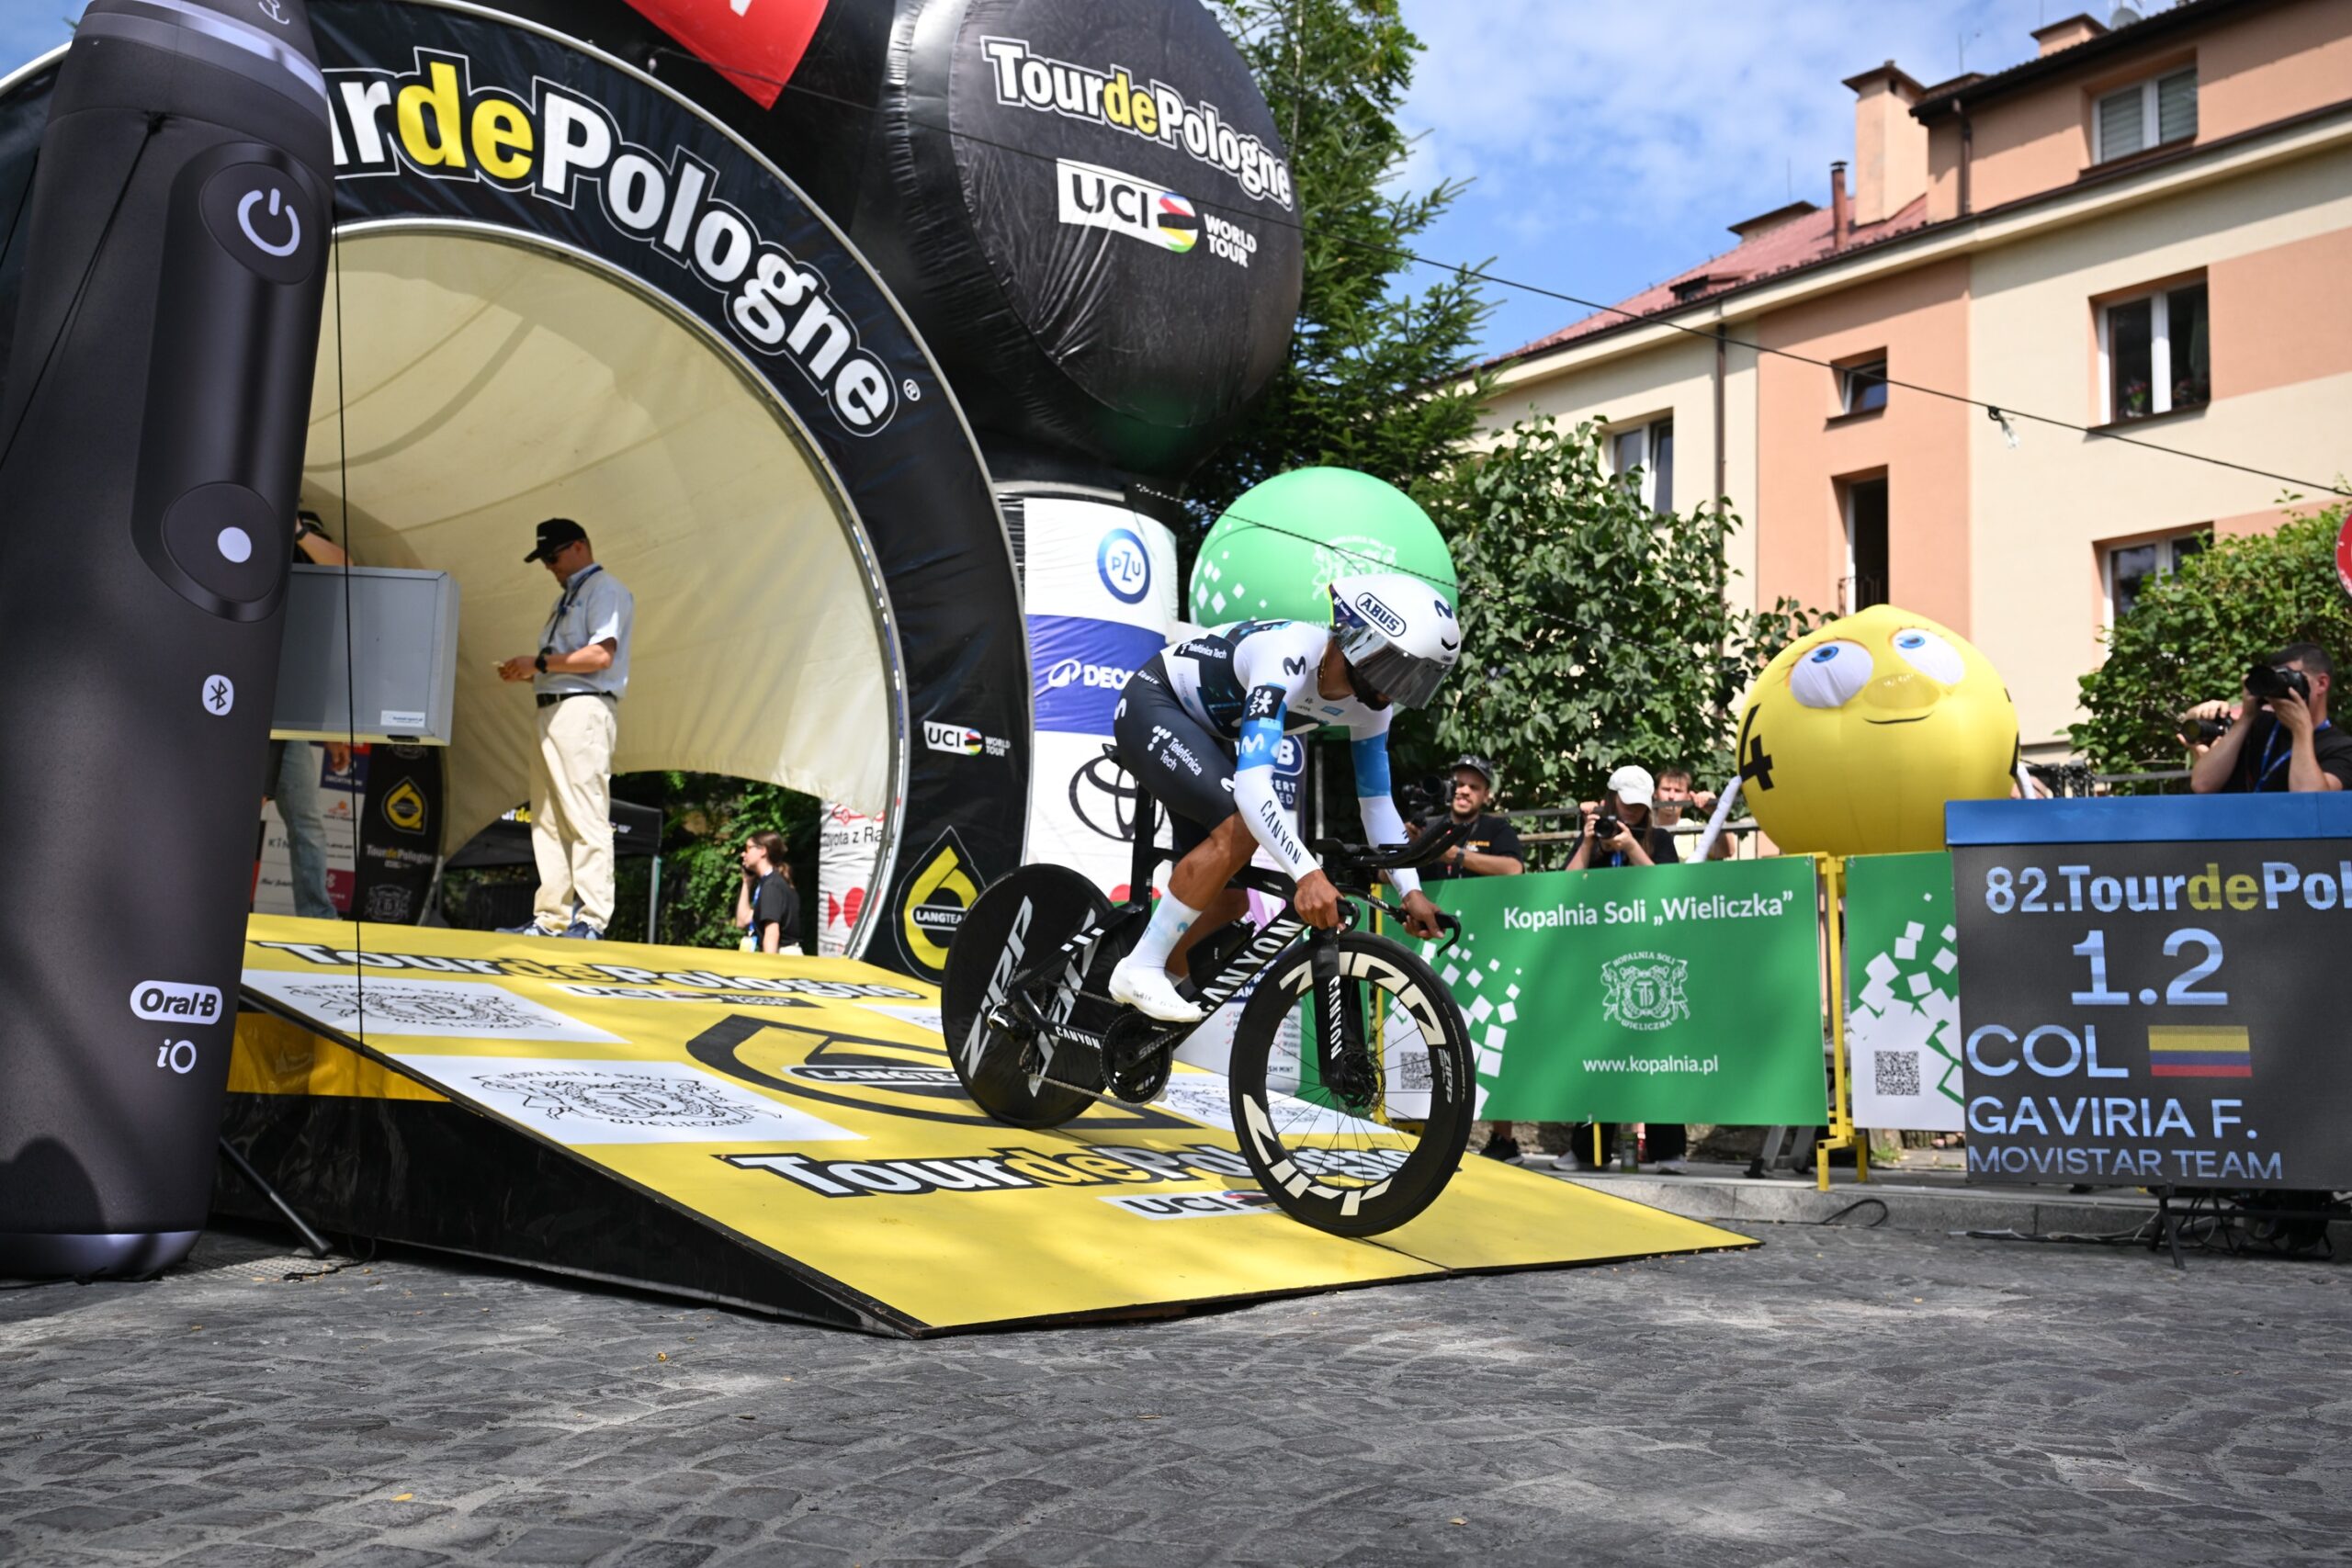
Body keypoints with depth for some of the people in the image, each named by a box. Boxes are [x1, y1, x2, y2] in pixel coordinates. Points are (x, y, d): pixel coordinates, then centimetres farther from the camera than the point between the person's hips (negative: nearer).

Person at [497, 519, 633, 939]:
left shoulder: (604, 590, -3)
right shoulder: (567, 598, 25)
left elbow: (601, 654, -16)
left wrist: (539, 662, -13)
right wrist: (528, 672, 8)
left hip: (583, 710, -10)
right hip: (552, 711, 10)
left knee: (585, 818, -12)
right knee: (547, 820, 8)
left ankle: (592, 919, -13)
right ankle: (550, 918, 11)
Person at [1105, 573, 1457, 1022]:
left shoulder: (1370, 703, -11)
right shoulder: (1291, 655, -36)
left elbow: (1376, 801, -3)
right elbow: (1253, 783, -46)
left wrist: (1411, 890, -14)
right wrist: (1308, 874, -55)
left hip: (1206, 735, 9)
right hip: (1152, 706, -9)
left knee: (1227, 900, 3)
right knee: (1240, 829, -30)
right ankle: (1139, 969, -18)